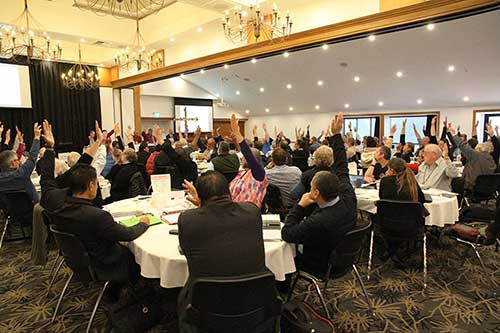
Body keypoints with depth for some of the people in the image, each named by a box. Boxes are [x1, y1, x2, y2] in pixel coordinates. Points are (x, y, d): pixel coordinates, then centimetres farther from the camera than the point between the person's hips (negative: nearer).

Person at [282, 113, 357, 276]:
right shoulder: (348, 197, -23)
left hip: (321, 266, -7)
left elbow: (286, 234, -28)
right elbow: (341, 167, -8)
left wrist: (300, 205, -24)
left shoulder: (318, 223, -43)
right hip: (342, 256, 7)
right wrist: (336, 135, -4)